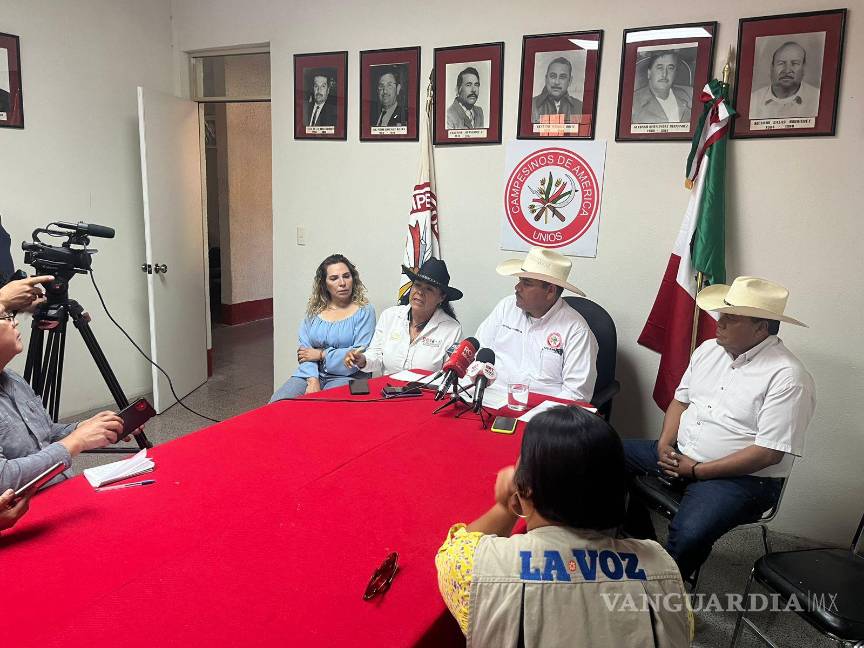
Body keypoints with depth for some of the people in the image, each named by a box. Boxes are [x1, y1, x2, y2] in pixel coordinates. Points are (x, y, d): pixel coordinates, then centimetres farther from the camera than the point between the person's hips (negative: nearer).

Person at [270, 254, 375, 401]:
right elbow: (304, 349, 3)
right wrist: (312, 380, -14)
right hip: (311, 374, 4)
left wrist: (321, 354, -5)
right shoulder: (314, 310, 12)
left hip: (346, 377, -4)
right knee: (277, 403, -19)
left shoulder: (364, 311, 0)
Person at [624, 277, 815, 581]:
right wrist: (665, 444, -4)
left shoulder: (788, 377, -17)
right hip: (679, 453, 8)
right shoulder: (709, 349, 6)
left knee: (688, 536, -33)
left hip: (742, 477, -8)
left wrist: (697, 470, -19)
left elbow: (769, 453, -20)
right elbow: (680, 400, 15)